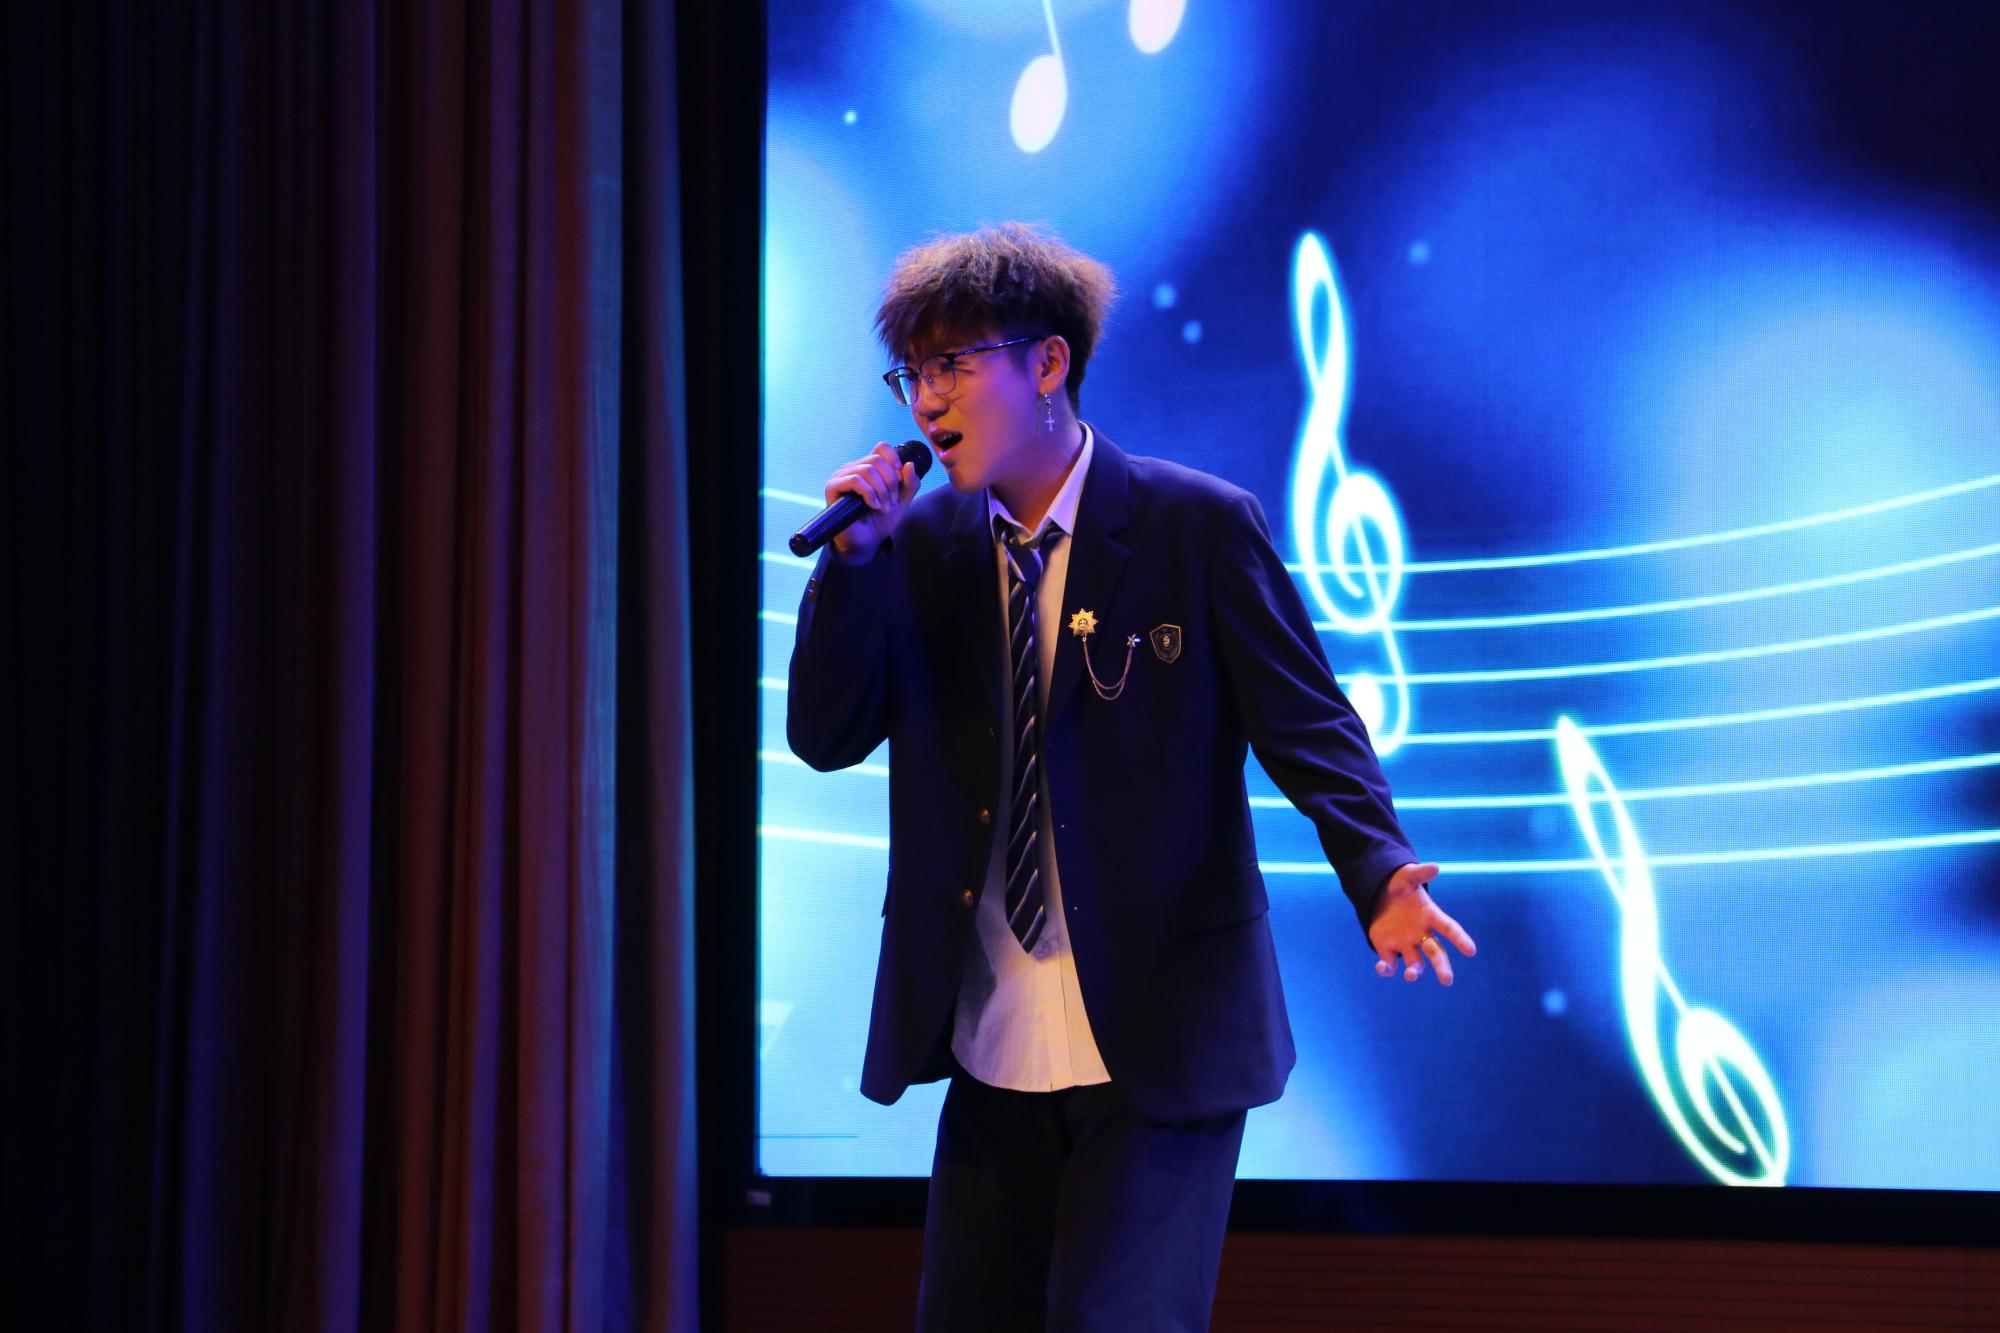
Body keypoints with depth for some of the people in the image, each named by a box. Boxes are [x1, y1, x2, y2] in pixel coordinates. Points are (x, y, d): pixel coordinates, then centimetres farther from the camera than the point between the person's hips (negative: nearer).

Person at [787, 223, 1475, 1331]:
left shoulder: (1198, 526, -7)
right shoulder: (924, 543, 8)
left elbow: (1306, 722, -8)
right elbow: (826, 738, 3)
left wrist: (1380, 871, -27)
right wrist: (855, 558, -10)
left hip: (1158, 1043, -5)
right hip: (993, 1058, 5)